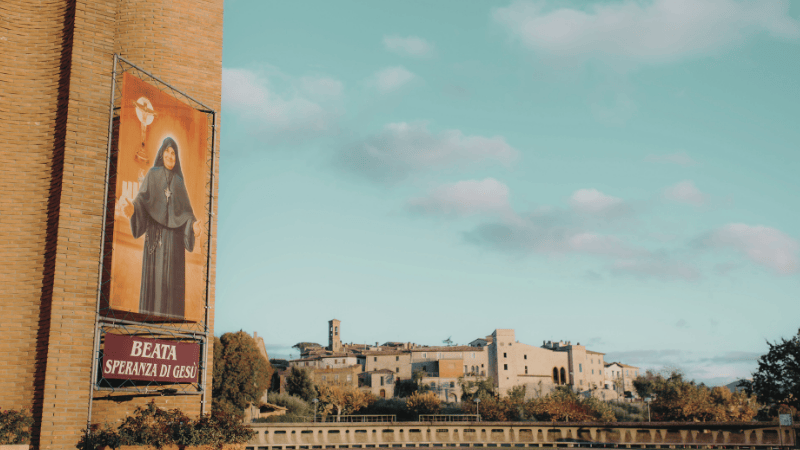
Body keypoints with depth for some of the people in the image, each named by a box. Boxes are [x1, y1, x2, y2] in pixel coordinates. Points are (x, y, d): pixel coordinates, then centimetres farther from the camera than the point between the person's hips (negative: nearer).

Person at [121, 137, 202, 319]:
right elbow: (142, 199, -1)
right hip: (155, 234, -2)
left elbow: (187, 210, 11)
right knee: (153, 274, -9)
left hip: (174, 235, 2)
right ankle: (150, 315, -10)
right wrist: (132, 209, -24)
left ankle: (170, 316, -5)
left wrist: (193, 224, -9)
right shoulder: (152, 175, 11)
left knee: (172, 276, -4)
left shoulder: (179, 181, 18)